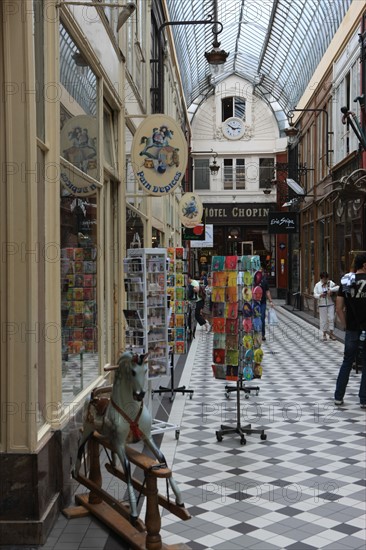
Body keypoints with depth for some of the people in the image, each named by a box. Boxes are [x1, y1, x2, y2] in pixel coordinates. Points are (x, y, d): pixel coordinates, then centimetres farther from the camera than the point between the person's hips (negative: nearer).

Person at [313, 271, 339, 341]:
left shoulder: (330, 283, -2)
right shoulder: (317, 285, 1)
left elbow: (338, 287, -13)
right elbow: (315, 295, -1)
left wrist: (331, 290, -25)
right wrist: (320, 295, -21)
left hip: (330, 304, 0)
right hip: (322, 305, 0)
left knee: (331, 318, 0)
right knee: (323, 319, 4)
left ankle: (331, 334, 8)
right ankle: (324, 334, 17)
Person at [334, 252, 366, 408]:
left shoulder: (346, 281, 4)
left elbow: (339, 309, 3)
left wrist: (346, 324, 12)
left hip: (352, 330, 4)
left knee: (347, 362, 15)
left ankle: (338, 397, 16)